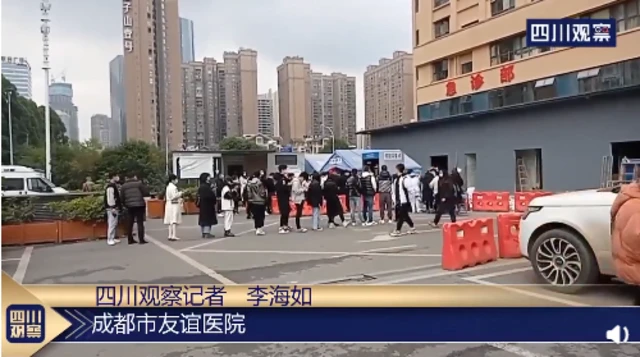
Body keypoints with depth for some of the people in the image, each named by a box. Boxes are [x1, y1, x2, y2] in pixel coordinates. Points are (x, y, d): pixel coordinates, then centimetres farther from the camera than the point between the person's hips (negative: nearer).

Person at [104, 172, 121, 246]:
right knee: (112, 223, -10)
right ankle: (110, 239, -8)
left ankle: (113, 238, 19)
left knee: (115, 223, 13)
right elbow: (110, 198, -21)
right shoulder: (110, 186, -14)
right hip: (112, 208, -10)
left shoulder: (114, 185, 17)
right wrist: (112, 208, -23)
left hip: (115, 207, 10)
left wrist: (119, 207, 22)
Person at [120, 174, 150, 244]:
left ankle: (130, 240, 14)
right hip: (139, 205, -3)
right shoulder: (139, 183, -1)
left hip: (129, 206, 3)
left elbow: (122, 198, 6)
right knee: (140, 223, -1)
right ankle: (141, 240, -4)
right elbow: (146, 193, -3)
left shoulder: (123, 186, 8)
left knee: (129, 223, 10)